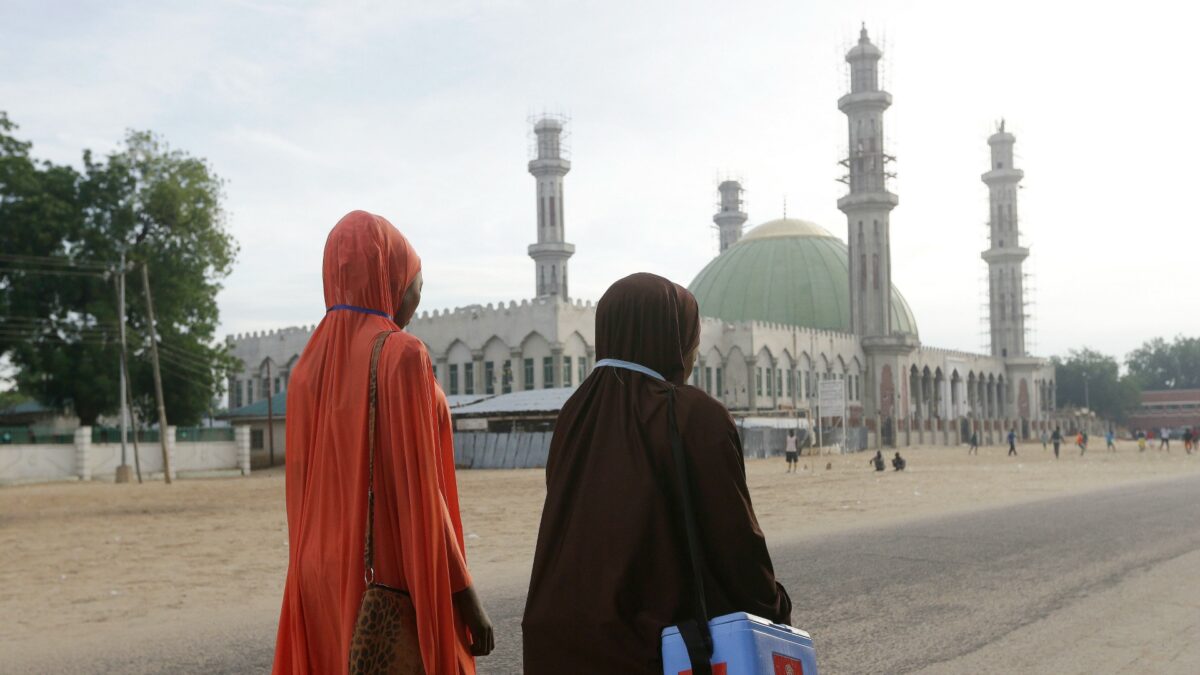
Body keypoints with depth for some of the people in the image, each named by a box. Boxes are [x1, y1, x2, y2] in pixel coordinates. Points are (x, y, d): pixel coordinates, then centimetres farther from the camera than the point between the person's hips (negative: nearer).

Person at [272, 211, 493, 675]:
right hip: (398, 581, -7)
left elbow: (303, 488, 10)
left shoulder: (312, 364, 7)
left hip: (327, 576, 8)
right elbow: (419, 488, -18)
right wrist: (465, 595, -13)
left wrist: (323, 573, 18)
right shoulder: (400, 354, -15)